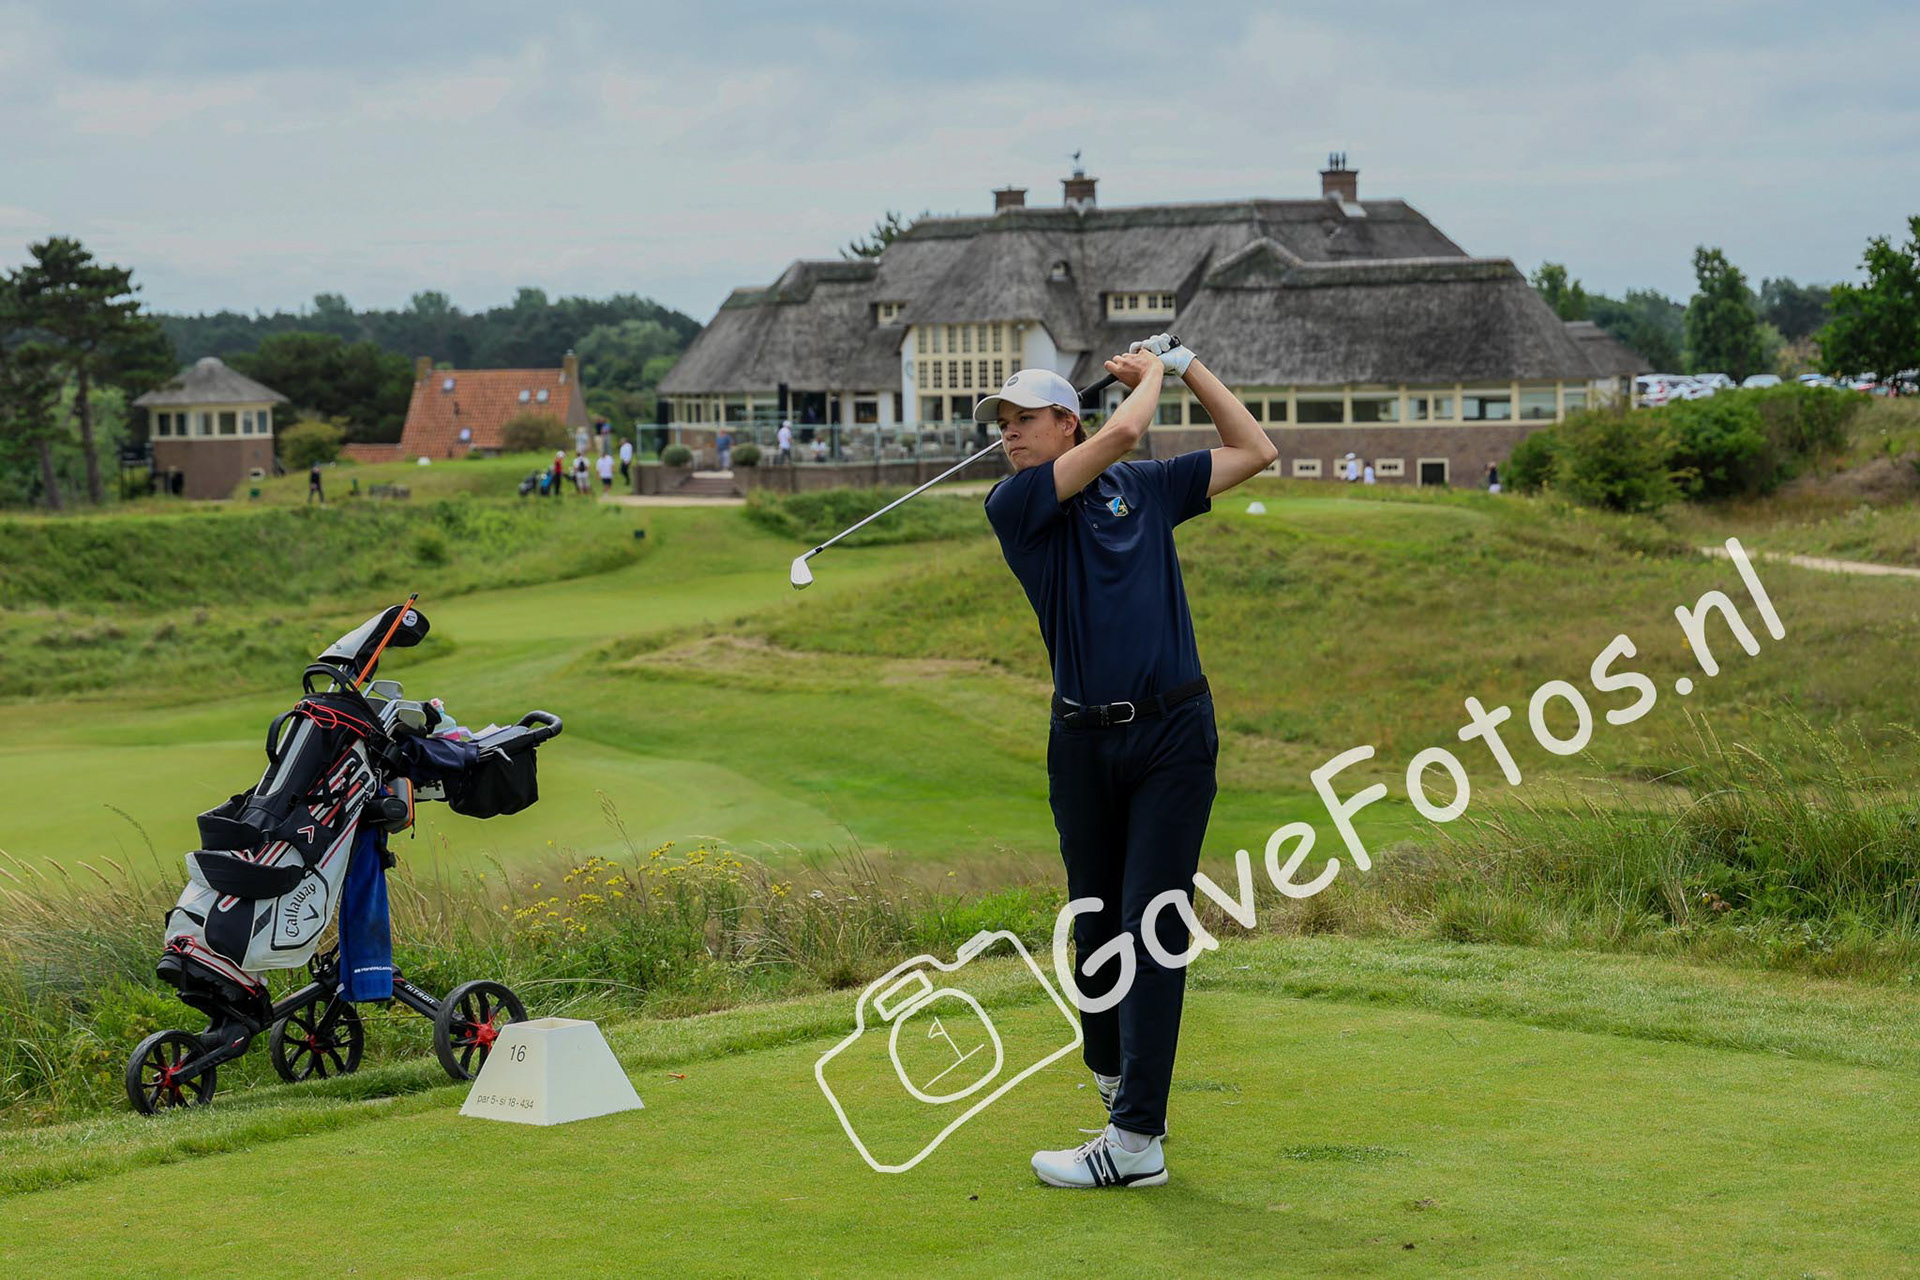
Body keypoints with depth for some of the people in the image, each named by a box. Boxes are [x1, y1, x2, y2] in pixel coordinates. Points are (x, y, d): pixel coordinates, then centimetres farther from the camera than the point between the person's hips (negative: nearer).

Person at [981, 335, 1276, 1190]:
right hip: (1084, 739, 1)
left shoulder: (1147, 488, 9)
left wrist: (1187, 367, 14)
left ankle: (1136, 1138, -11)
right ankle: (1115, 1078, 33)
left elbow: (1255, 452, 17)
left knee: (1153, 925, -8)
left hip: (1172, 733, -1)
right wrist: (1150, 377, 6)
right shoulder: (1013, 504, 0)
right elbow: (1122, 432, -12)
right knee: (1095, 924, 10)